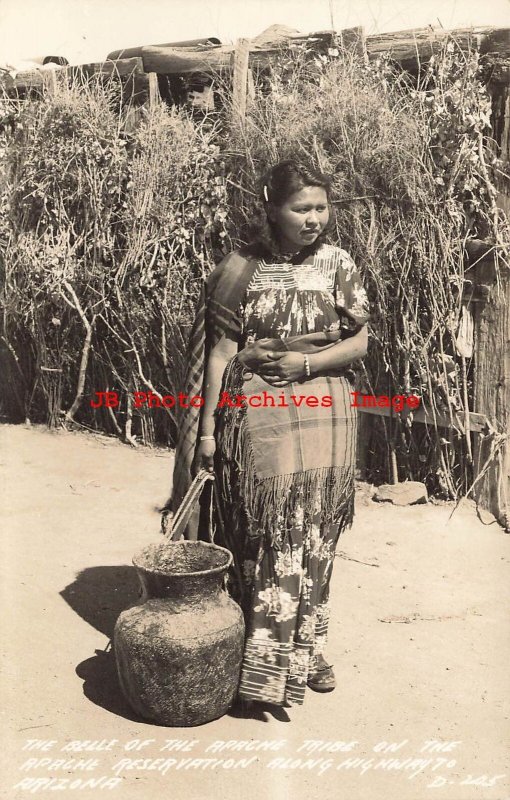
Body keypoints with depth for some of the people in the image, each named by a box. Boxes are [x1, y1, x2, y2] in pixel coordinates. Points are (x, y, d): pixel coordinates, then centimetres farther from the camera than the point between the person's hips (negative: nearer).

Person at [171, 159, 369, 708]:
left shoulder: (337, 264, 2)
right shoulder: (240, 270, -3)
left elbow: (360, 341, 3)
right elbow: (221, 352, -3)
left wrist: (306, 363, -13)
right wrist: (206, 429, -5)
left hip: (324, 414, 2)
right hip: (258, 415, -2)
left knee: (313, 534, 8)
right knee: (267, 533, -2)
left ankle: (305, 650, 24)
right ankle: (264, 658, 13)